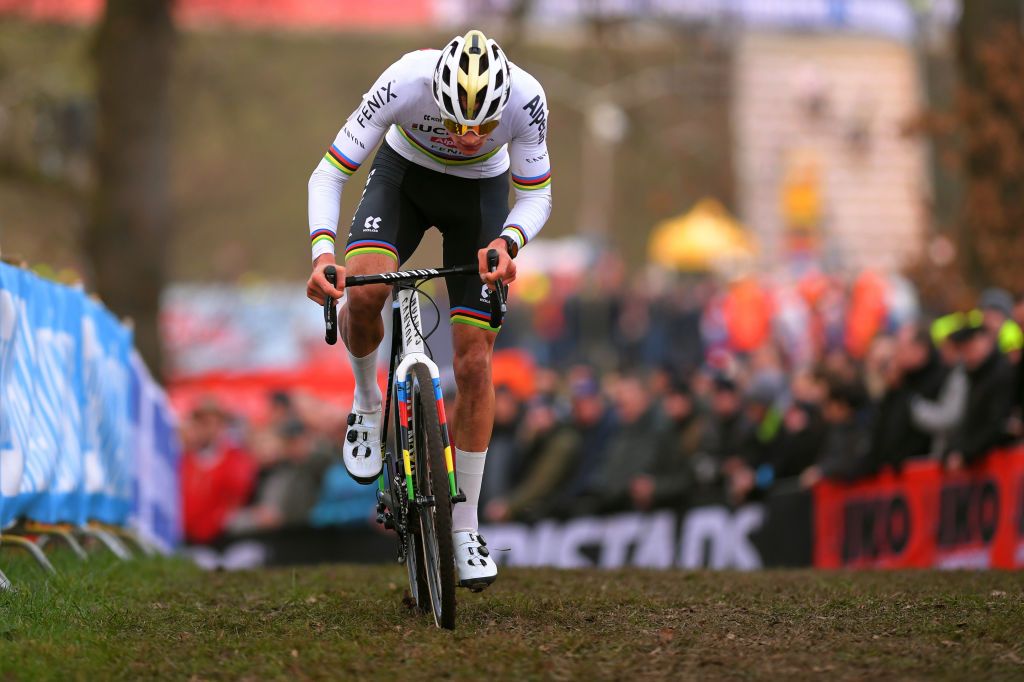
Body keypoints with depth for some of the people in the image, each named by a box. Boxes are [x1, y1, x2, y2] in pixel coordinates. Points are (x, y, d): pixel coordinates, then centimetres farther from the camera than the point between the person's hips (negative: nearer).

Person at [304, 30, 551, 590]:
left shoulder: (527, 99, -33)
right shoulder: (405, 83, -36)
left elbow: (536, 197, -18)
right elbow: (328, 174, -29)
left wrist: (507, 243, -39)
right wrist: (322, 252, -45)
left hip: (482, 193, 1)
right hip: (404, 174, -1)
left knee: (474, 364, -5)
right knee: (363, 289, -31)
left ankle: (464, 527, 7)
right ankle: (367, 401, 1)